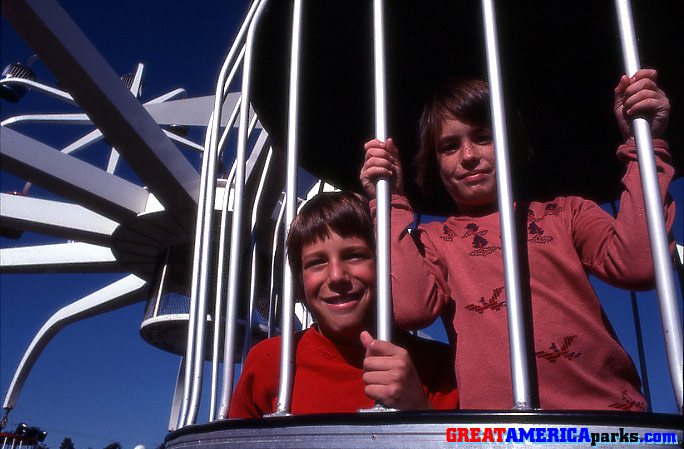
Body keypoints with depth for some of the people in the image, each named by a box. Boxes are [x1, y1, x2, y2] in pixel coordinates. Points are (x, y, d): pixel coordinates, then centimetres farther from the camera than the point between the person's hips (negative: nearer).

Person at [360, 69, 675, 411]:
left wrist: (642, 143, 2)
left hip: (607, 400, 1)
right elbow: (409, 308, -5)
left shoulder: (565, 213, 17)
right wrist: (390, 204, 2)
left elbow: (637, 265, 0)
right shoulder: (432, 241, 16)